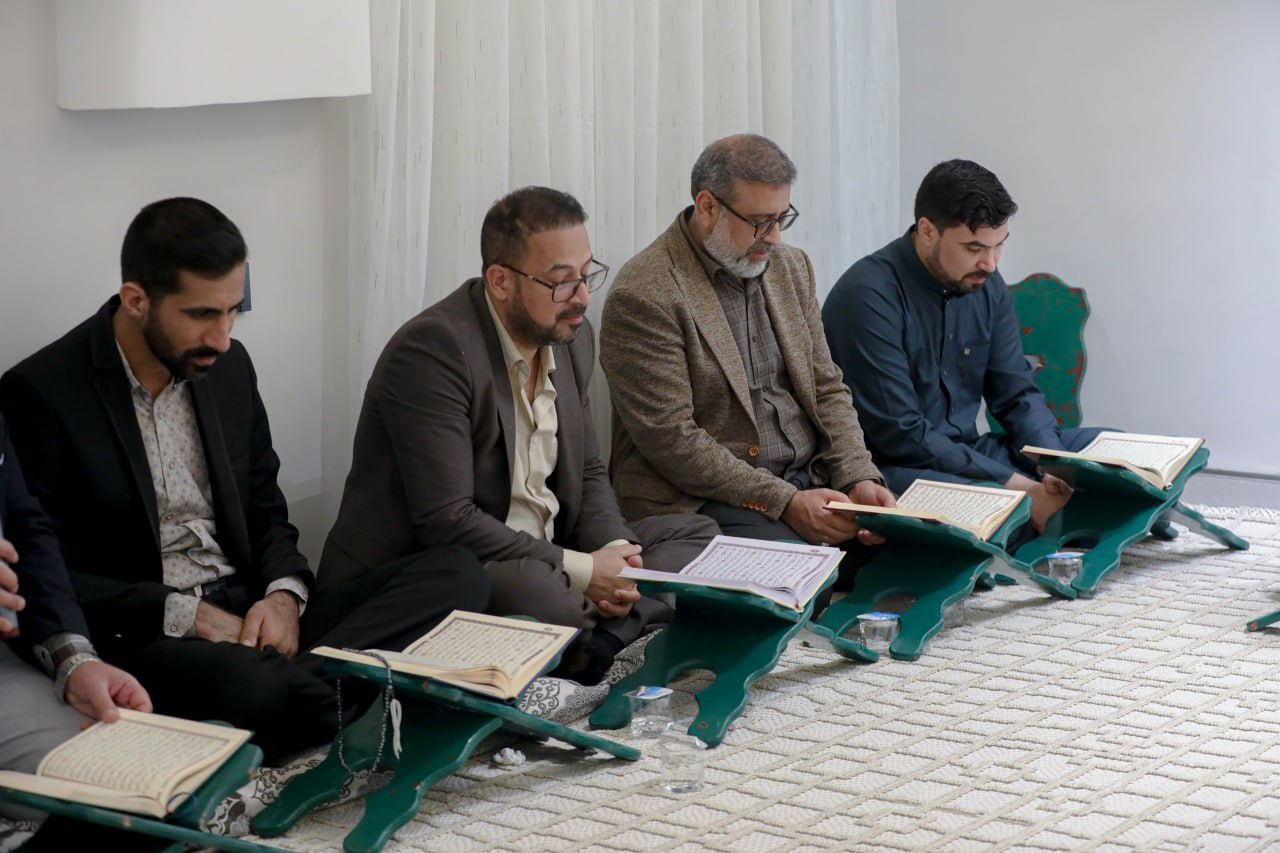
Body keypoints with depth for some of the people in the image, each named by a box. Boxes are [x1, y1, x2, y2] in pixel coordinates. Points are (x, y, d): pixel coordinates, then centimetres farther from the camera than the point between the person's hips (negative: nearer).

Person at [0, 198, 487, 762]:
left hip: (247, 615, 7)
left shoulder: (229, 367, 11)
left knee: (455, 575, -15)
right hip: (138, 641, -7)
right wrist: (182, 613, -18)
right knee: (260, 688, -42)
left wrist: (284, 594, -5)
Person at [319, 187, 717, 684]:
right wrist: (581, 571, -22)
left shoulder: (571, 336, 6)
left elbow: (587, 474, 15)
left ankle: (598, 649, -23)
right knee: (533, 586, -39)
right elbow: (446, 521, -25)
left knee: (696, 538, -1)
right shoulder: (432, 349, -20)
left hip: (541, 561, 9)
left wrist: (614, 551, -8)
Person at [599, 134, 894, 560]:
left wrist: (859, 478, -4)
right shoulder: (643, 297, -12)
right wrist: (785, 502, -19)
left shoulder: (792, 267, 13)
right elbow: (669, 439, -15)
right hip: (700, 501, -7)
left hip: (809, 482, 7)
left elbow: (826, 389, 15)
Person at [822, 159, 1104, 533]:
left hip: (968, 453, 8)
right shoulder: (870, 295, -18)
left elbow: (1017, 394, 10)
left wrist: (1054, 472, -11)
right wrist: (1018, 487, -24)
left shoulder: (986, 285, 5)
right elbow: (901, 436, -22)